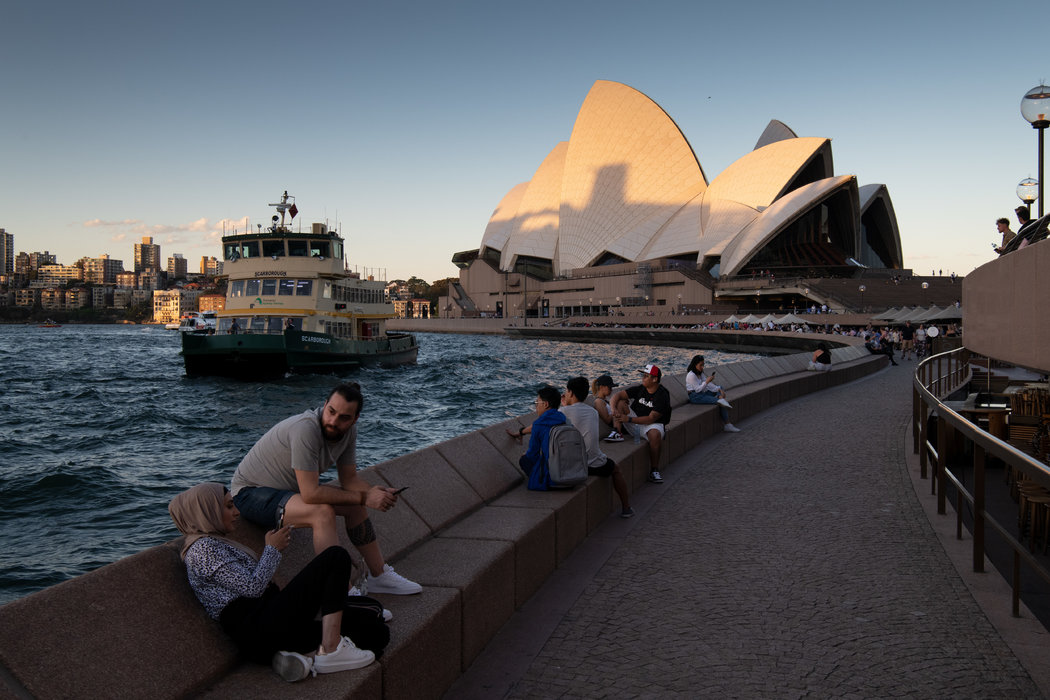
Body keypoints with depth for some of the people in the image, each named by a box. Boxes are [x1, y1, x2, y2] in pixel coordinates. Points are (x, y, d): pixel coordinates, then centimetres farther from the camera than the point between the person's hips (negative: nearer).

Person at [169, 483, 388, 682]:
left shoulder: (214, 543, 27)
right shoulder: (202, 548, -5)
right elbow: (253, 587, -12)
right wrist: (272, 549, 2)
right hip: (258, 631, -10)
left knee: (377, 633, 0)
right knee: (336, 556, -15)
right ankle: (331, 650, -21)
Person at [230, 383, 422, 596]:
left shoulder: (348, 431, -8)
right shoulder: (306, 429, -34)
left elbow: (349, 479, 2)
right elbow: (310, 494, -34)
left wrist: (375, 492, -20)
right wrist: (364, 497, -26)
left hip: (290, 487, 9)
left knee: (354, 505, 7)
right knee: (323, 512, -30)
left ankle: (379, 576, 17)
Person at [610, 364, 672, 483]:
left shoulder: (663, 396, -16)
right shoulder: (640, 389, 0)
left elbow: (651, 419, -23)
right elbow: (617, 395, -3)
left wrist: (629, 419, -29)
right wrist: (614, 409, -24)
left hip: (652, 424, -4)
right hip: (635, 422, 4)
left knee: (655, 434, -39)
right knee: (621, 402, -13)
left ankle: (654, 470, -29)